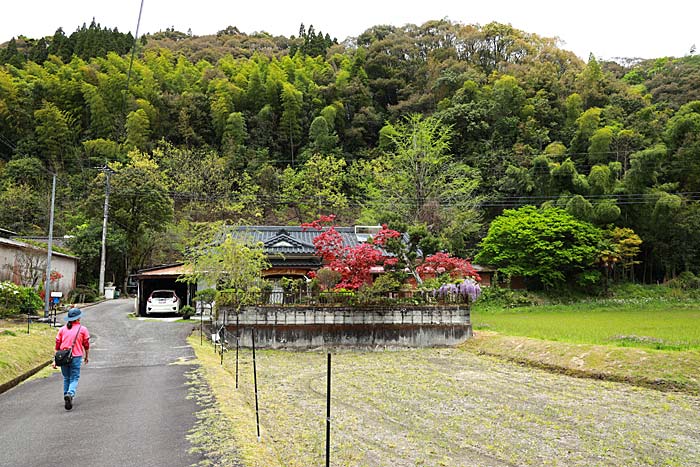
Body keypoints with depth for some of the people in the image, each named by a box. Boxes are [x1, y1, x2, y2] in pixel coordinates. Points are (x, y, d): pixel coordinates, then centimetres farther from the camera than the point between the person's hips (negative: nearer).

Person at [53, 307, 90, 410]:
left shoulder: (62, 329, 8)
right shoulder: (82, 329, 0)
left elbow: (57, 345, 6)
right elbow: (86, 345, 5)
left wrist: (55, 359, 10)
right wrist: (86, 357, 20)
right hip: (76, 357, -3)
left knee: (66, 378, 18)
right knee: (74, 378, 1)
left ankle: (66, 396, 24)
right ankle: (70, 394, -22)